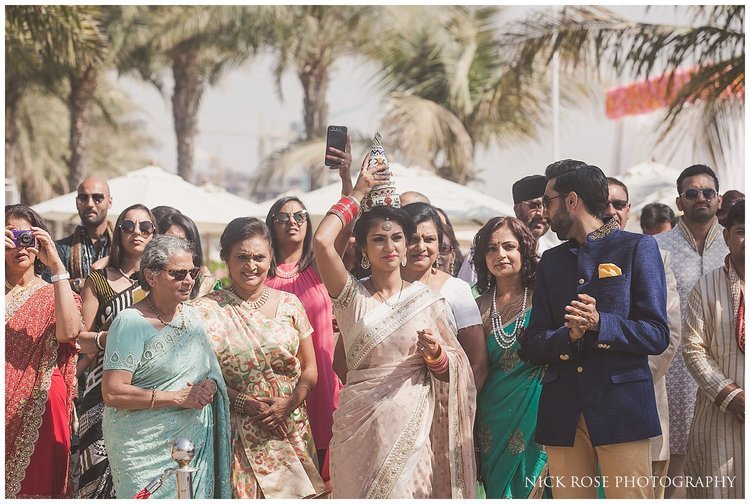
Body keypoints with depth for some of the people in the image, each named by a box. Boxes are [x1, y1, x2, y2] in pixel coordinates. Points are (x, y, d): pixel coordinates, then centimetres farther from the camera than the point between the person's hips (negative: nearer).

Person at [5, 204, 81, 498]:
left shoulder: (53, 293, 8)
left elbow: (68, 332, -14)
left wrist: (57, 267, -14)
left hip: (39, 411, 0)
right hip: (7, 413, 1)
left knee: (35, 483, 2)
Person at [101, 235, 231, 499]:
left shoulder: (192, 316, 11)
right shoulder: (131, 322, -12)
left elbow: (211, 369, 22)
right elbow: (113, 393, -18)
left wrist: (210, 384, -2)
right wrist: (177, 398, -17)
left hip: (194, 442, 6)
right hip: (146, 450, -6)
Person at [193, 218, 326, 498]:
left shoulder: (289, 304, 6)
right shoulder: (207, 310, -2)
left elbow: (310, 368, 8)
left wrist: (290, 402, -10)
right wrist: (248, 405, -15)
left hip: (293, 430, 2)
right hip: (240, 434, -2)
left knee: (293, 492, 1)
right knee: (244, 493, -7)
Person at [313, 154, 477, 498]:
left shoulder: (427, 299, 5)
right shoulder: (352, 296, 2)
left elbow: (455, 368, 8)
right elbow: (321, 241, -13)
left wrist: (435, 353, -14)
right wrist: (357, 193, -3)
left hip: (412, 428, 1)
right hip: (360, 428, 0)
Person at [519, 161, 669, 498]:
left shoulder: (637, 248, 5)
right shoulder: (551, 261, 19)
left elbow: (657, 335, -2)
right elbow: (531, 345, 11)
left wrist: (599, 324, -17)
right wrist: (568, 335, -10)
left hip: (621, 407, -4)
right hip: (562, 413, 4)